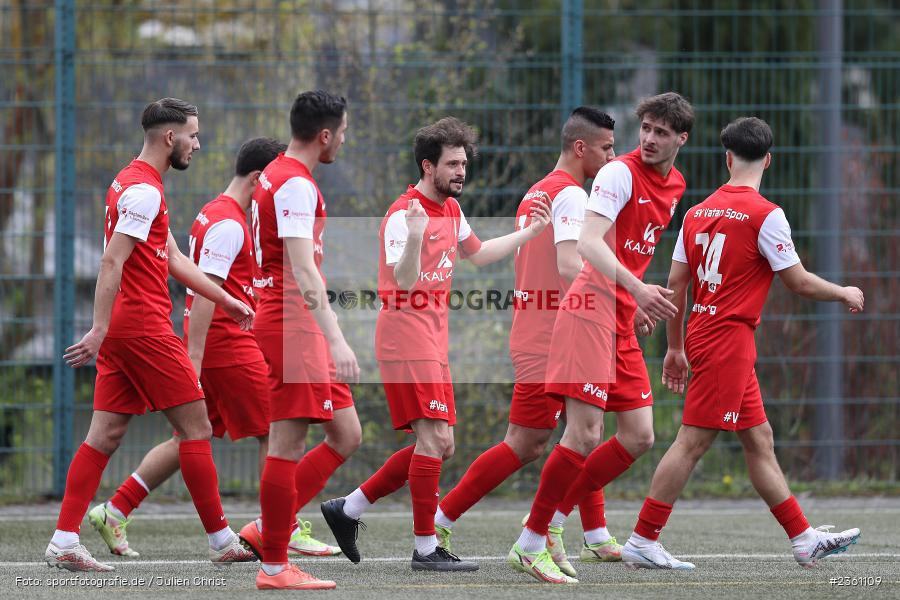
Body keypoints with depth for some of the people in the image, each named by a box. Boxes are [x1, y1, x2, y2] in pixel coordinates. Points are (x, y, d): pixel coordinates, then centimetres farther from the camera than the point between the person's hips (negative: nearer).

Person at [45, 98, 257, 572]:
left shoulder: (132, 184, 19)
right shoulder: (144, 190, -14)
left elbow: (173, 259, 24)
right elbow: (112, 262, -21)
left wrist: (225, 299, 25)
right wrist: (100, 329, -25)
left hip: (122, 328, 10)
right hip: (144, 326, -10)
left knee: (106, 434, 5)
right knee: (196, 427, -1)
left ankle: (64, 543, 0)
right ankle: (222, 542, 4)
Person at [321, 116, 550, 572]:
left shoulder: (451, 209, 14)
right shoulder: (404, 214, -15)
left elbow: (476, 253, 31)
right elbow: (403, 282, -26)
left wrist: (529, 233, 28)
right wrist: (414, 237, -43)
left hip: (432, 342, 10)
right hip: (407, 341, -10)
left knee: (437, 446, 9)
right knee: (433, 438, -14)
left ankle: (347, 509, 15)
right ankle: (425, 548, -12)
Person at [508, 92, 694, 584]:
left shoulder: (674, 185, 14)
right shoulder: (619, 173, -12)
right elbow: (589, 243, -23)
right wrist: (637, 289, -35)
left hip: (623, 320, 9)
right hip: (591, 308, -9)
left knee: (639, 437, 4)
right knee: (585, 435, -13)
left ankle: (551, 519, 13)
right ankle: (530, 546, -5)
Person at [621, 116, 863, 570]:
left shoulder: (698, 212, 8)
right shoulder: (765, 215, -11)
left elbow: (675, 285, 10)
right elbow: (799, 282, -8)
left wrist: (676, 349, 18)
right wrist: (845, 294, 10)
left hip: (702, 335, 8)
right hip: (730, 340, -8)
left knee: (759, 441, 11)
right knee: (692, 442, -6)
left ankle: (805, 540, 15)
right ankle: (641, 542, -7)